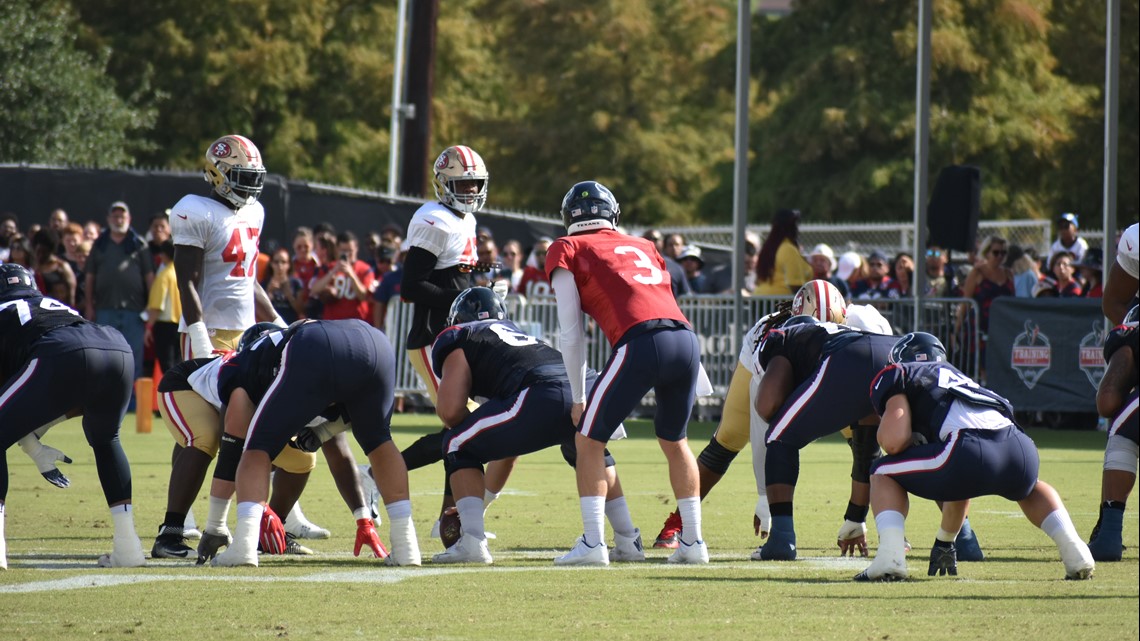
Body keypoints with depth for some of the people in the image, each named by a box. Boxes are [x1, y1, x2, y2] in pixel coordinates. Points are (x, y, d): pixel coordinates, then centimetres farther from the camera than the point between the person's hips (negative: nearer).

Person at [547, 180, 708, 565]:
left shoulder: (567, 250, 16)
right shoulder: (643, 247, 31)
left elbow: (572, 333, 13)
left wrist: (578, 398, 19)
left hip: (642, 343, -5)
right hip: (686, 339, 5)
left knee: (589, 440, 9)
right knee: (673, 440, 25)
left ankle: (592, 543, -1)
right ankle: (693, 541, 24)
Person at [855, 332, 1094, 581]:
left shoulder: (898, 376, 20)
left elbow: (893, 441, 0)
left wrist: (914, 439, 25)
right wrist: (945, 542, 56)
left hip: (970, 453, -6)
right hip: (1018, 448, 6)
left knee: (883, 475, 19)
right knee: (1030, 490, 43)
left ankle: (890, 557, -3)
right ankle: (1073, 548, 21)